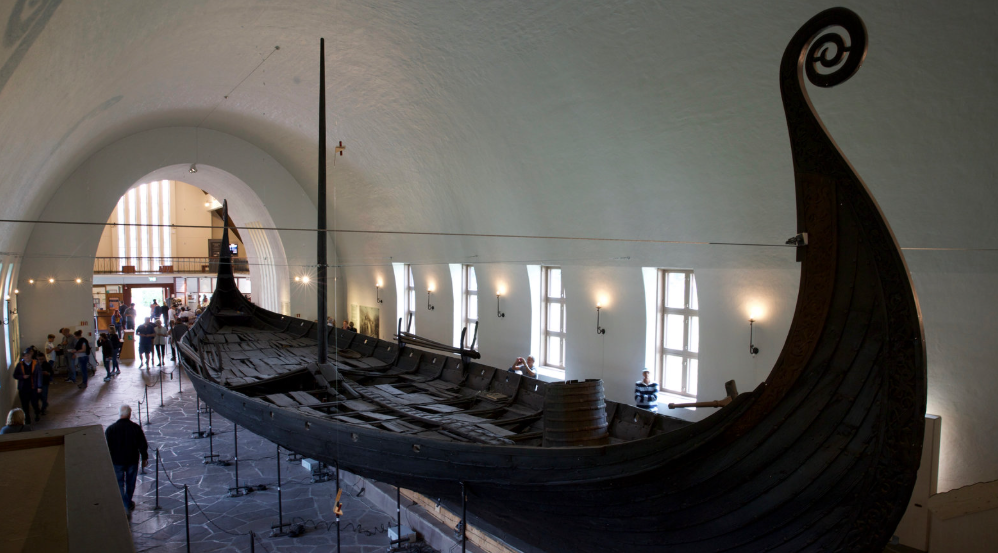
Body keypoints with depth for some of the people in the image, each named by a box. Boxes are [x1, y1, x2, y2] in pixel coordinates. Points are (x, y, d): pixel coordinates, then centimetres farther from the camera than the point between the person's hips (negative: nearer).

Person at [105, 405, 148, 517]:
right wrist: (144, 458, 11)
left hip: (116, 462, -1)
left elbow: (107, 448, -5)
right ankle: (128, 503, 38)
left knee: (119, 484, 7)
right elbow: (143, 445, -3)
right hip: (132, 461, 2)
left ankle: (126, 508, -2)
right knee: (130, 483, 19)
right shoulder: (136, 428, -8)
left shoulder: (110, 429, -11)